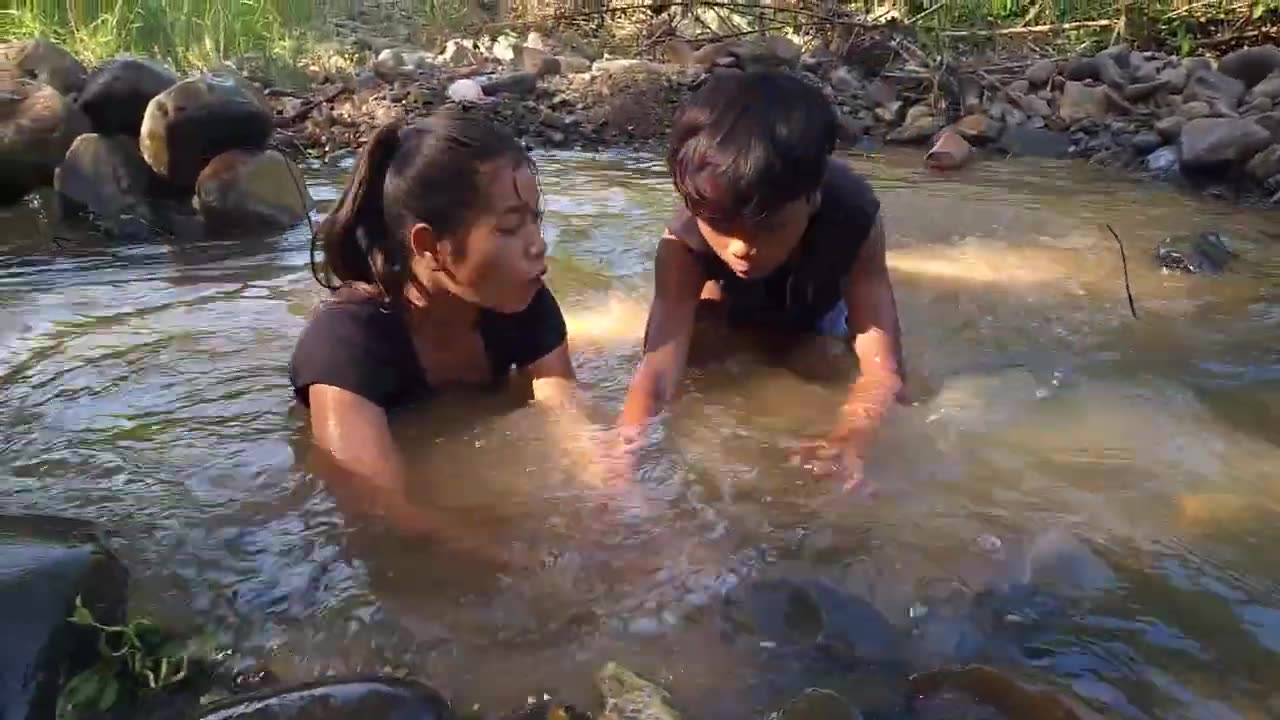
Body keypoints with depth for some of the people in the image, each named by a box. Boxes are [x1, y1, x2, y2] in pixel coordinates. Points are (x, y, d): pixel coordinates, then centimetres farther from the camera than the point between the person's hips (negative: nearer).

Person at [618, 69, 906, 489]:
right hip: (734, 311, 1)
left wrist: (846, 443, -73)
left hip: (817, 310, -1)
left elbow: (881, 366, -51)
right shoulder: (685, 242, -45)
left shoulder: (852, 218, -46)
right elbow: (658, 367, -54)